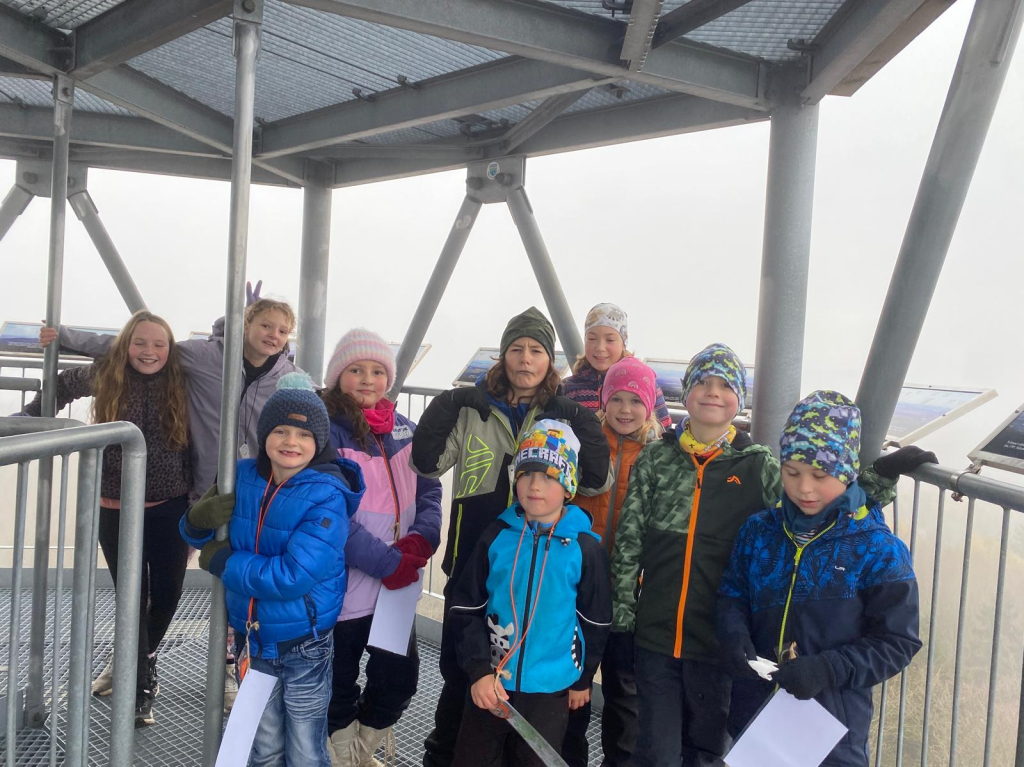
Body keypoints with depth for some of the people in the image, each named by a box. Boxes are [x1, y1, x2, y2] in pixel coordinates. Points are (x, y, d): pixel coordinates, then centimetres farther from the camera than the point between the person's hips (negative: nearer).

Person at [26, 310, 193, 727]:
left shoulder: (181, 384, -6)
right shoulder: (104, 377, -3)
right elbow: (62, 384, 15)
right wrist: (32, 415, 11)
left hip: (171, 509, 1)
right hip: (117, 511, -1)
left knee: (167, 595, 10)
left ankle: (136, 661, 41)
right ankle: (142, 686, 20)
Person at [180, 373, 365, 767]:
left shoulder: (326, 498, -20)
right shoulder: (244, 477, -4)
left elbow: (293, 577, -28)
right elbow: (206, 537, 9)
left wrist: (224, 562, -18)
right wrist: (199, 518, -14)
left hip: (304, 647, -5)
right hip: (252, 641, 5)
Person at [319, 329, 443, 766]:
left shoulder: (404, 430, 7)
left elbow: (429, 491, 8)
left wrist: (421, 539, -12)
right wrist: (388, 563, -20)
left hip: (397, 587, 6)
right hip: (343, 589, -6)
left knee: (400, 678, 15)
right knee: (338, 688, 10)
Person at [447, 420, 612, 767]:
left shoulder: (586, 548, -9)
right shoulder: (496, 536, -6)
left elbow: (595, 621, 2)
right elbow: (467, 608, -2)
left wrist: (582, 679, 9)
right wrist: (479, 670, -11)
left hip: (550, 689, -1)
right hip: (489, 682, 1)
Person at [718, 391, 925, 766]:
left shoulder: (879, 550, -12)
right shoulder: (758, 531, -1)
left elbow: (897, 642, -9)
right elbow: (732, 596, 9)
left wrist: (828, 670, -21)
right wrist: (734, 636, -12)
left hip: (833, 721, -3)